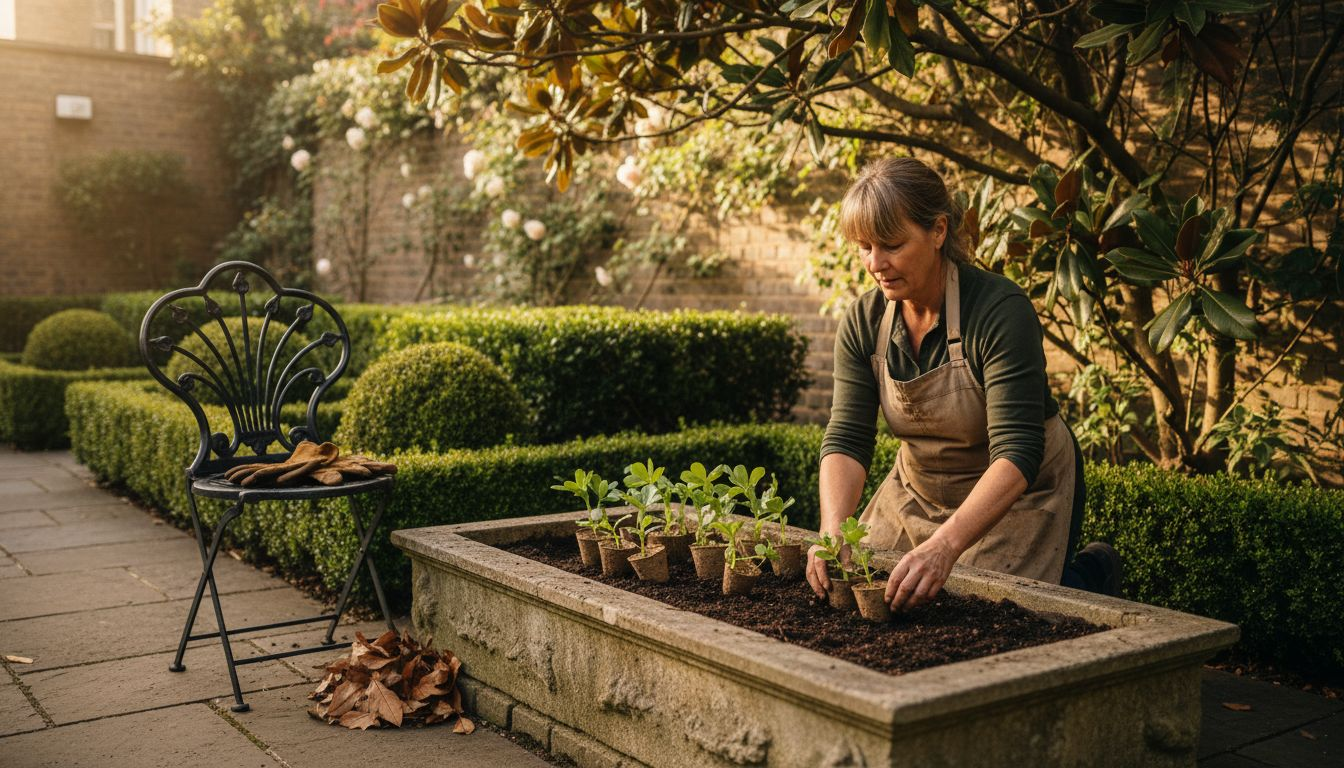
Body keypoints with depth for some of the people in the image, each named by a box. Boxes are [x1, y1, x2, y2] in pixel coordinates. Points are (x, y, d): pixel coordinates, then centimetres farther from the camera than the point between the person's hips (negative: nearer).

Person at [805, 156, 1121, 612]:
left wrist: (945, 545, -50)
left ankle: (1090, 575, 21)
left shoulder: (1000, 310, -29)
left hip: (1020, 493, -5)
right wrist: (832, 532, -35)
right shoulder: (863, 322, -12)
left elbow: (1016, 452, -36)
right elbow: (846, 439, -16)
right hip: (919, 489, 6)